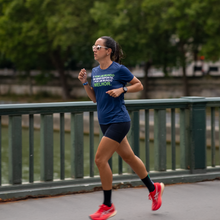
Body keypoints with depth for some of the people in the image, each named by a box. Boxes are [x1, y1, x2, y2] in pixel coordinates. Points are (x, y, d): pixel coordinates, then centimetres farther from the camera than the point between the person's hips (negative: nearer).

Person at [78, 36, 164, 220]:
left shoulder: (119, 70, -10)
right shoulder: (95, 72, 9)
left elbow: (139, 85, 0)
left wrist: (121, 90, -15)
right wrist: (85, 83, 1)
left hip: (118, 122, -8)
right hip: (105, 122, 8)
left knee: (100, 159, -14)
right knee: (128, 157, 17)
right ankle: (154, 188, 36)